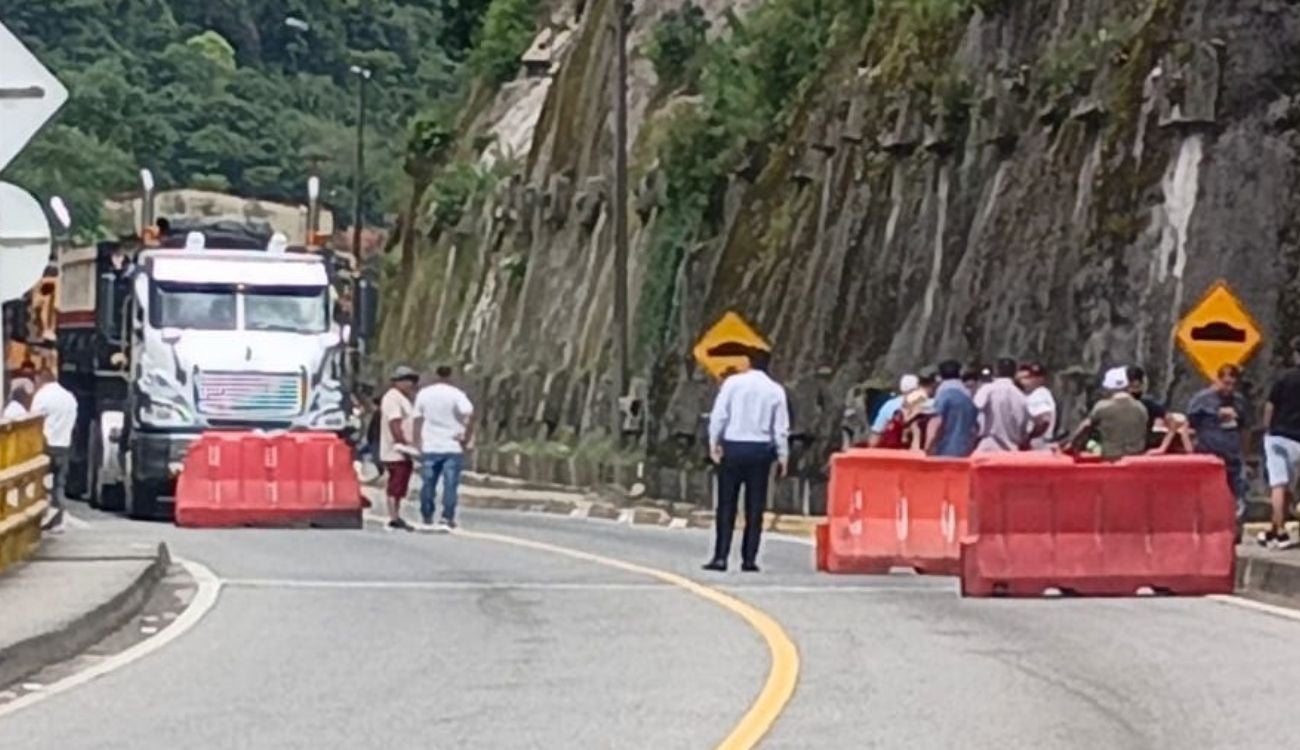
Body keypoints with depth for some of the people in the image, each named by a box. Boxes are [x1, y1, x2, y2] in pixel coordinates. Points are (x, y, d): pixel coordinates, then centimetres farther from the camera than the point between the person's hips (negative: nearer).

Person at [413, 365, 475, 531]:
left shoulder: (423, 394, 6)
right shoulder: (456, 394, -6)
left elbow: (418, 419, 9)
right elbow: (470, 415, -19)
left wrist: (420, 441, 16)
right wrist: (467, 437, -9)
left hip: (429, 447, 3)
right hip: (452, 447, -3)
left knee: (428, 484, 11)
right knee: (450, 484, -1)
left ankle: (427, 518, 16)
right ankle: (447, 519, -5)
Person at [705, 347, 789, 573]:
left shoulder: (733, 383, -1)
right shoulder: (776, 390, 3)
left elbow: (718, 415, -5)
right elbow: (781, 427, 3)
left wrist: (714, 443, 2)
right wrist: (783, 455, 10)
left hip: (733, 446, -1)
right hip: (761, 448, 1)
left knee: (727, 505, 2)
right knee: (755, 507, 6)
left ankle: (721, 557, -4)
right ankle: (749, 559, 3)